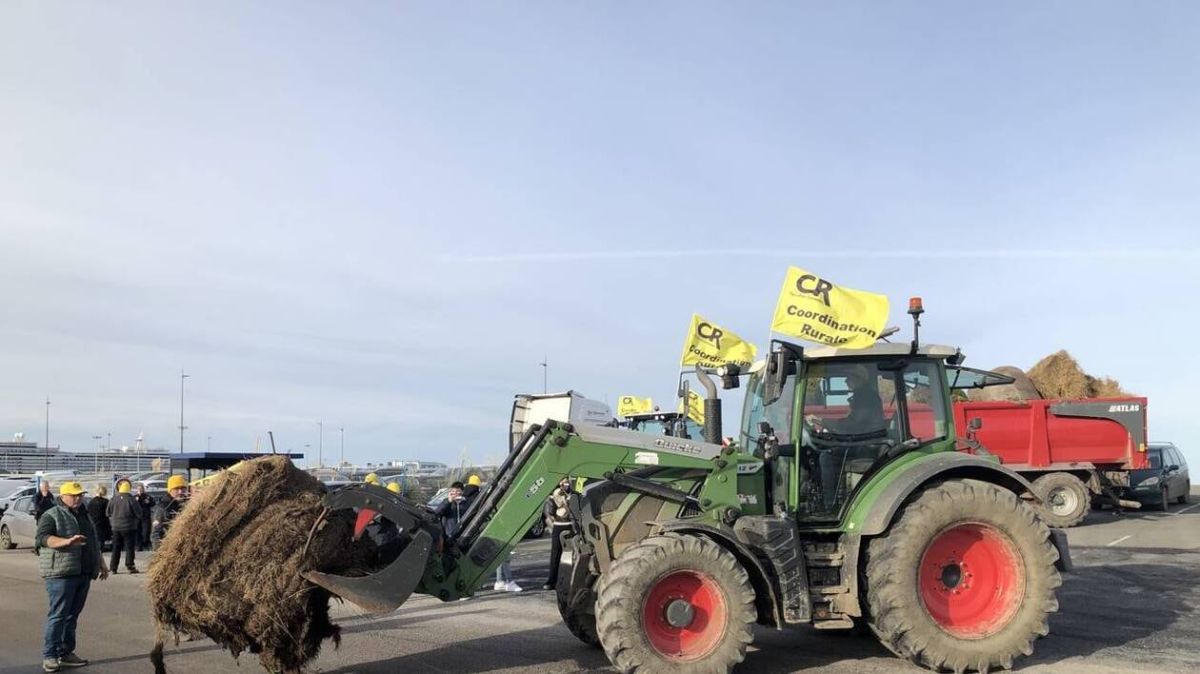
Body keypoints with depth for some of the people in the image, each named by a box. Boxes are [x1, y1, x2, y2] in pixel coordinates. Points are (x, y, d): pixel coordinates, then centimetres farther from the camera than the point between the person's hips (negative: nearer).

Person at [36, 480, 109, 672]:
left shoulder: (85, 516, 20)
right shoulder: (51, 516, -3)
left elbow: (94, 543, 28)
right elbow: (43, 538, -19)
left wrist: (101, 564, 27)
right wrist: (68, 542, -33)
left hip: (83, 573, 7)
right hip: (60, 573, -7)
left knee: (72, 615, 10)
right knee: (58, 615, -7)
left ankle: (66, 653, 18)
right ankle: (49, 656, 0)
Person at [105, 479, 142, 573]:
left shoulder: (113, 499, -3)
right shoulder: (130, 499, -13)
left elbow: (108, 513, 8)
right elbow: (139, 513, -8)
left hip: (116, 527, 4)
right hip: (129, 527, -4)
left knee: (116, 548, 12)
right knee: (129, 548, 2)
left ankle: (113, 567, 14)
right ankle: (130, 566, 1)